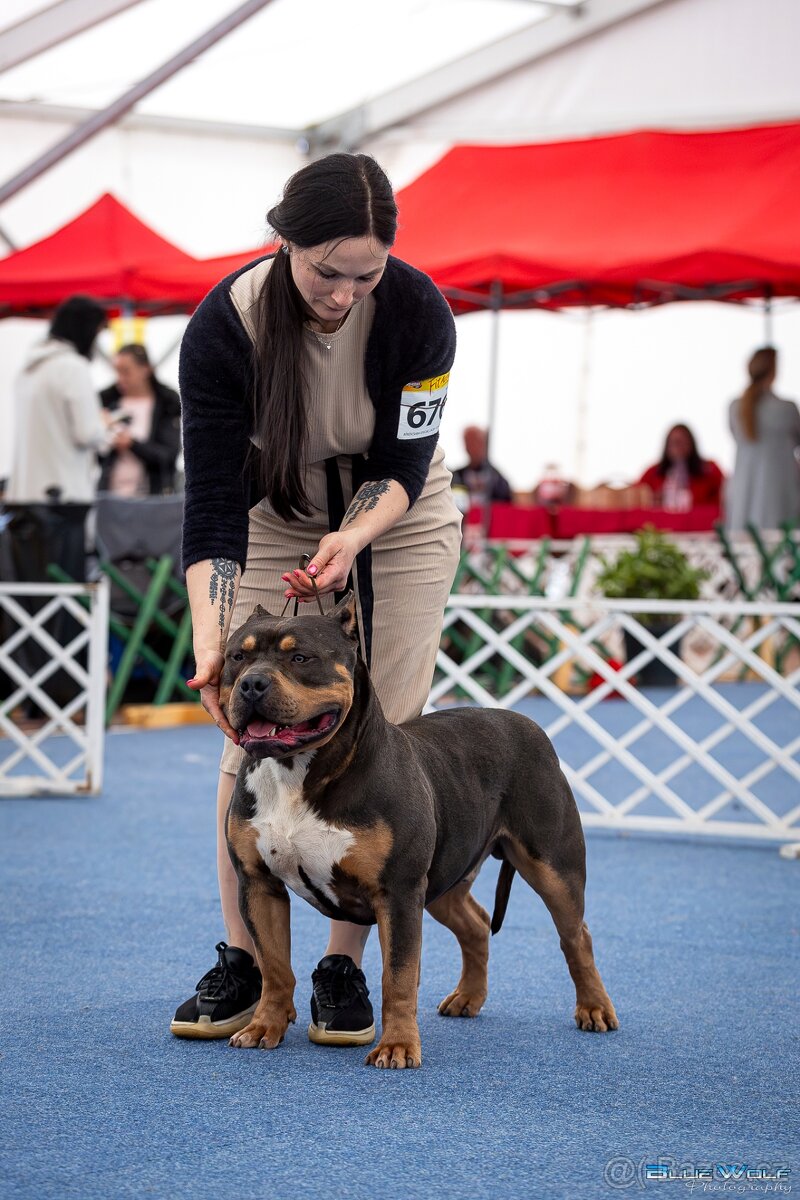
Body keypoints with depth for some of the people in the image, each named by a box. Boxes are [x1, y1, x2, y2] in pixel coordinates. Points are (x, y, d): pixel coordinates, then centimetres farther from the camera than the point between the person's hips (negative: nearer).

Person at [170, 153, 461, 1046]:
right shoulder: (223, 327, -29)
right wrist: (211, 643, -38)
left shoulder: (418, 312, -28)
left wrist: (352, 536, -39)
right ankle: (242, 958, 2)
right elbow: (212, 499, -28)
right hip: (275, 521, 0)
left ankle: (344, 964, 1)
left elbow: (404, 463, -19)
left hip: (397, 522, 0)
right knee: (252, 731, -7)